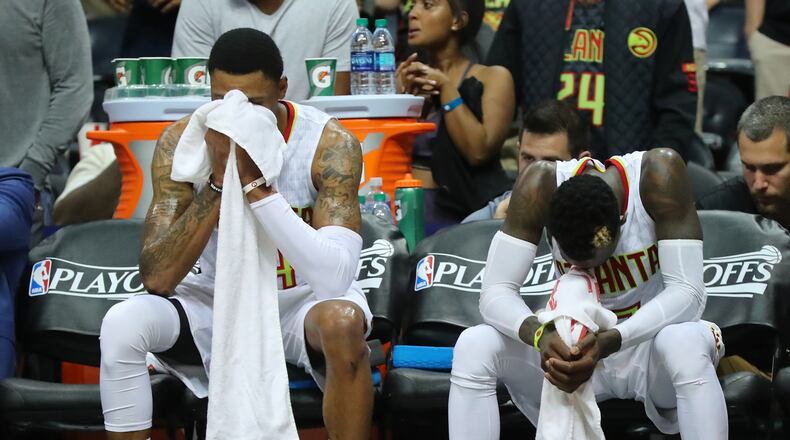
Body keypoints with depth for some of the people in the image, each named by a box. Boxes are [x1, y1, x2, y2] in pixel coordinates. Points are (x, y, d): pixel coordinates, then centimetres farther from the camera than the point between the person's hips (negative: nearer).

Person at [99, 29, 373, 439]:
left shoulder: (330, 144, -21)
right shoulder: (182, 141, -15)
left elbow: (334, 279, -33)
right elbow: (157, 278, -22)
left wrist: (255, 182, -36)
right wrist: (220, 179, -31)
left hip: (303, 301, -2)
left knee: (342, 321, -36)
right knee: (122, 323, -24)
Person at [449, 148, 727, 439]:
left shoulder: (658, 175, -26)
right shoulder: (542, 184, -22)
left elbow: (688, 293, -30)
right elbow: (496, 292, -22)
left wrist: (610, 342, -45)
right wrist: (539, 335, -44)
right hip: (576, 348, 2)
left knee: (687, 345, -39)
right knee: (472, 347, -24)